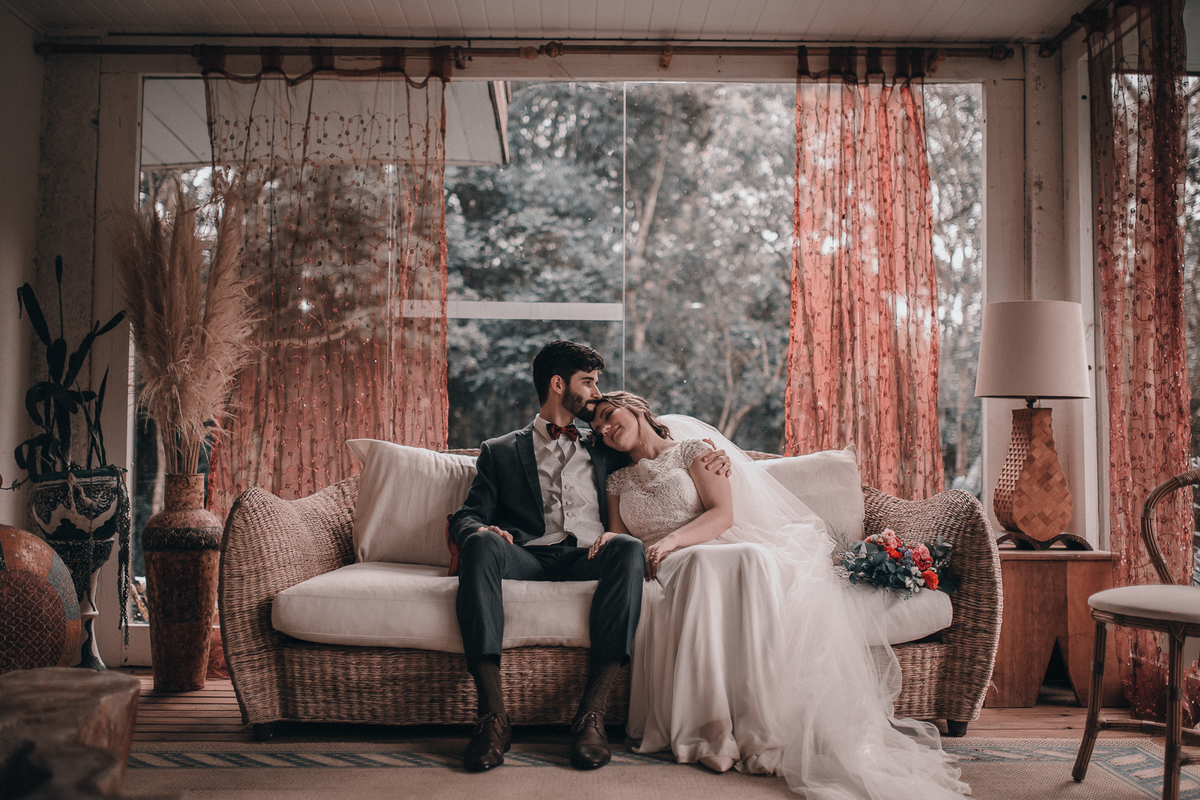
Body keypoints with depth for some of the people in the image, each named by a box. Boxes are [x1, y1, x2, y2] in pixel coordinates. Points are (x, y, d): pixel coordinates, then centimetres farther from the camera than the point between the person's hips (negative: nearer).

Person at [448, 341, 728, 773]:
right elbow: (466, 516, 14)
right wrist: (481, 530, -12)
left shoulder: (603, 451, 32)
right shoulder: (500, 451, 24)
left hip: (589, 559, 1)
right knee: (482, 544, -35)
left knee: (630, 549, -33)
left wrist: (710, 458, 14)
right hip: (528, 557, -1)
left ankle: (591, 713, -36)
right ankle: (493, 716, -37)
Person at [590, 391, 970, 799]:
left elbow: (722, 514, -1)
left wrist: (671, 540, -17)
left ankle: (764, 726, -42)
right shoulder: (618, 482, 25)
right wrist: (612, 541, -9)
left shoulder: (693, 450, 13)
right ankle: (713, 729, -41)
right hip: (671, 568, 1)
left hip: (732, 550, -1)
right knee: (703, 565, -38)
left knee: (755, 563, -38)